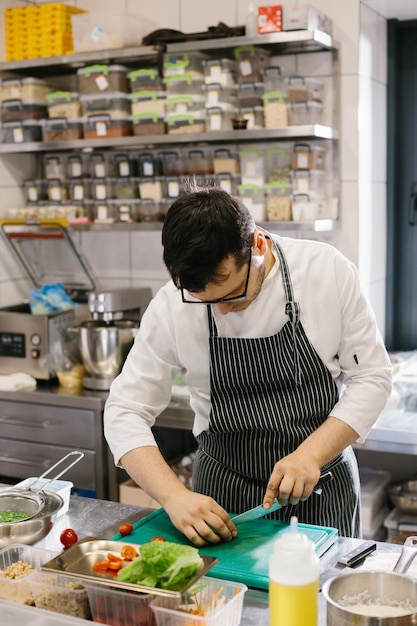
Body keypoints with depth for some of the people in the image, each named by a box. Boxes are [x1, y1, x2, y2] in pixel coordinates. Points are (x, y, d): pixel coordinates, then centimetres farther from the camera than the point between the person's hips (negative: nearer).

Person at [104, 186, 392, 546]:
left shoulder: (328, 270, -17)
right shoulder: (172, 306, -15)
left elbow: (371, 376, -10)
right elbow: (125, 411, -11)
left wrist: (311, 454, -22)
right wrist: (175, 496, -25)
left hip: (323, 483, 0)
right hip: (226, 491, 0)